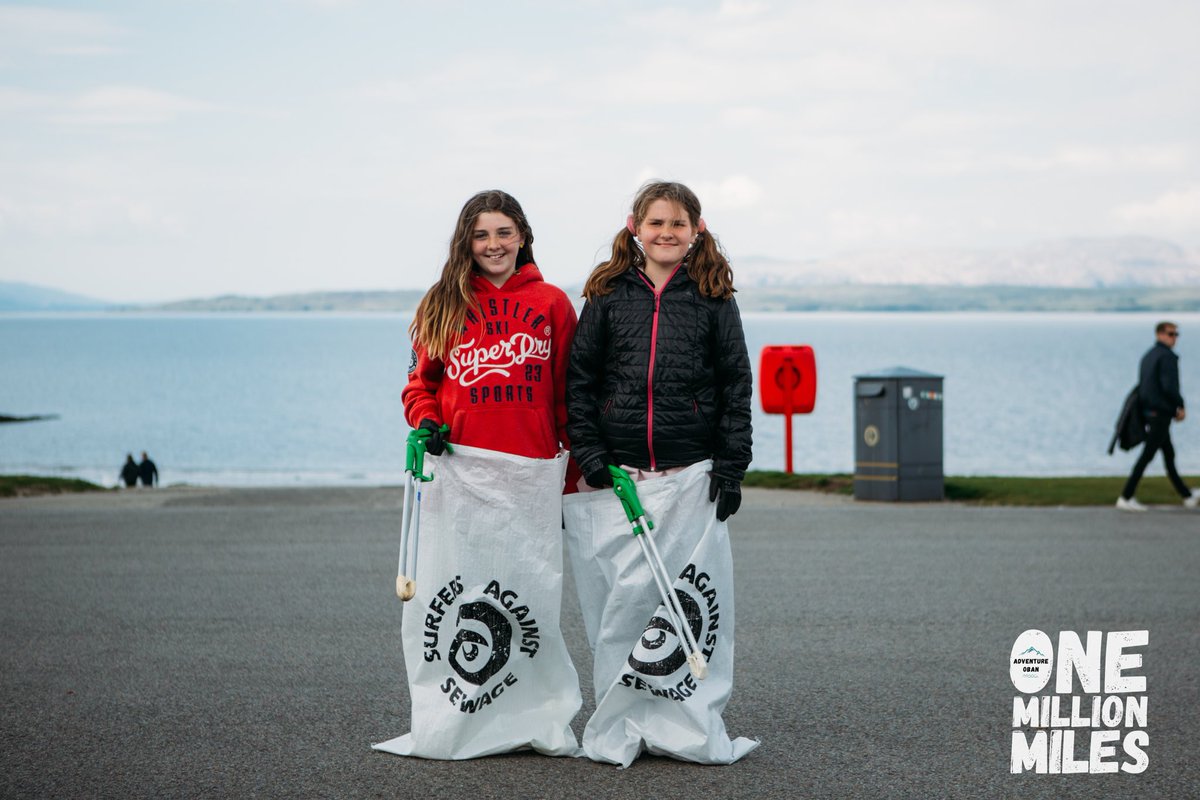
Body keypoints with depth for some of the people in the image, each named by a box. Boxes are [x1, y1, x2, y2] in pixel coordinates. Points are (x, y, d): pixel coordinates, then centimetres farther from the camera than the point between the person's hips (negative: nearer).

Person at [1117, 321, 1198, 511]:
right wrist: (1180, 407, -7)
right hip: (1161, 413, -10)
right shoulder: (1167, 356, -14)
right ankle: (1126, 498, -6)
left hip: (1147, 411, 10)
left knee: (1169, 454, 16)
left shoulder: (1148, 356, 15)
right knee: (1147, 456, -6)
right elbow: (1169, 386, -23)